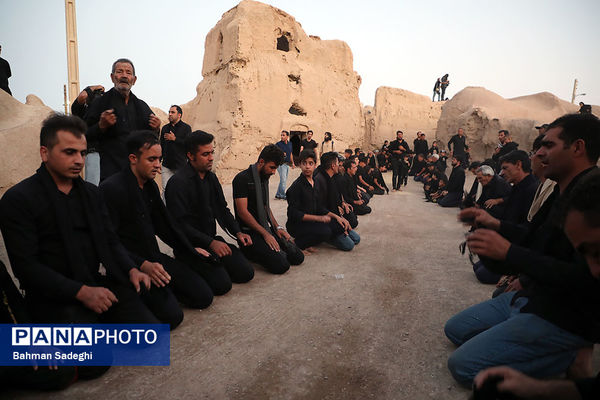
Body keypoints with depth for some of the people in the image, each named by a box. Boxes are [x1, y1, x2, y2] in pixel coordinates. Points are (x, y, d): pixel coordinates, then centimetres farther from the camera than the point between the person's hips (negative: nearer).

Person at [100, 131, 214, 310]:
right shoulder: (111, 188, -17)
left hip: (155, 258, 7)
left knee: (203, 296, -1)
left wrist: (190, 251, 17)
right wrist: (143, 265, -29)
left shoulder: (151, 186, 8)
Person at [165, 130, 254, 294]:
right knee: (222, 284, -19)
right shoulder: (178, 182, -16)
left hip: (212, 239, 7)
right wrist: (211, 243, -26)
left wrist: (238, 232, -1)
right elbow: (180, 224, -21)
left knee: (246, 273, -3)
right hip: (190, 246, -7)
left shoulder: (212, 178, 9)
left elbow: (223, 210, 15)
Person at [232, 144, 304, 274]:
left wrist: (277, 227, 6)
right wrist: (265, 234, -19)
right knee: (281, 265, -23)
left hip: (266, 228, 9)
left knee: (298, 257, -3)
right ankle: (249, 252, 0)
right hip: (249, 232, -8)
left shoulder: (264, 178, 15)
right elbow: (242, 212, -18)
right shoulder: (242, 179, -13)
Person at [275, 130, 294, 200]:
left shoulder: (290, 144, 11)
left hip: (287, 164, 7)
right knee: (283, 180, -8)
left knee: (284, 180, 10)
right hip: (281, 164, -7)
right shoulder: (278, 144, -8)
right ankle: (283, 195, 1)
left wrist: (292, 162, 22)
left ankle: (278, 194, 19)